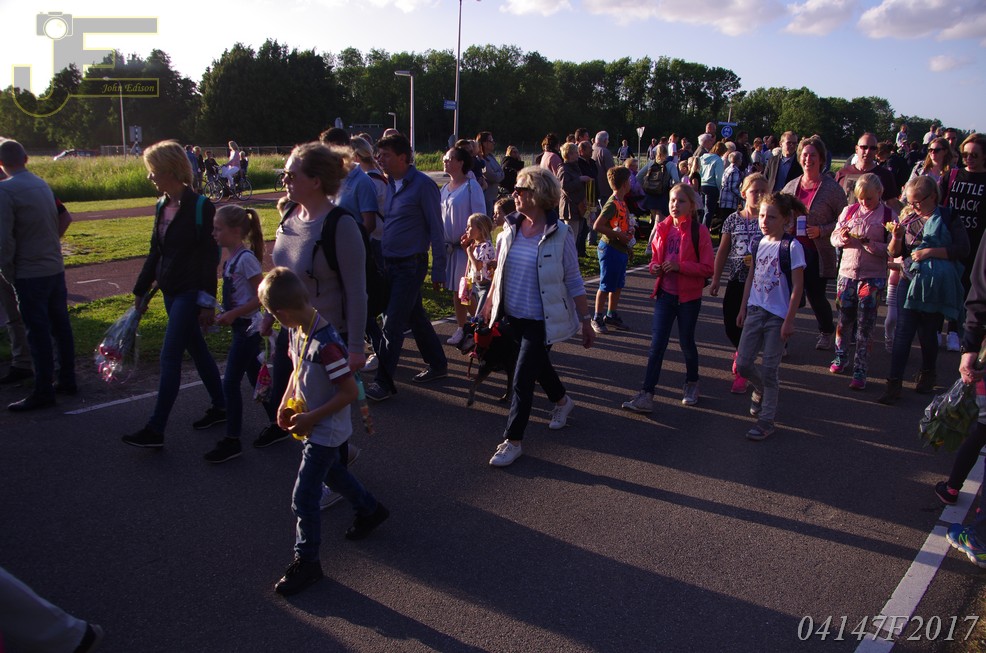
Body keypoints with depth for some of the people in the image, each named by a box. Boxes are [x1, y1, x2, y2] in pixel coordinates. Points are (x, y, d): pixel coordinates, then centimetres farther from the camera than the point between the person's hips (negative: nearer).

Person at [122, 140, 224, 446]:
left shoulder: (200, 206, -15)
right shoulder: (162, 206, 9)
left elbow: (210, 257, -15)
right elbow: (155, 252, 16)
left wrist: (208, 301, -17)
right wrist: (141, 290, 18)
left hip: (191, 292, -8)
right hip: (171, 291, 8)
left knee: (170, 356, -7)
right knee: (197, 350, 16)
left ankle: (155, 430, -1)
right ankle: (219, 407, 29)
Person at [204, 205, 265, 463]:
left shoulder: (246, 258, -19)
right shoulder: (232, 257, 8)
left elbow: (262, 297, -21)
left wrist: (233, 314, -22)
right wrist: (226, 314, 9)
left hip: (247, 328, -9)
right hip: (242, 328, 9)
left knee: (230, 383, -4)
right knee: (256, 378, 18)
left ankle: (232, 441, 6)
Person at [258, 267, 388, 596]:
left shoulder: (326, 344, -32)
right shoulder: (298, 332, -5)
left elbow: (351, 392, -27)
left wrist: (312, 418, -22)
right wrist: (286, 403, 0)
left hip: (325, 431, -9)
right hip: (313, 428, 9)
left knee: (304, 499, 0)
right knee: (332, 472, 28)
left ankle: (306, 562, 18)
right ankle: (370, 510, 51)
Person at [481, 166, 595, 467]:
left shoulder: (559, 234, -15)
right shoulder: (511, 228, -1)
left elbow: (574, 282, -9)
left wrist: (586, 322, -7)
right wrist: (491, 302, 15)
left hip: (540, 320, -6)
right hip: (513, 315, 6)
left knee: (522, 379, -5)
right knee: (538, 365, 24)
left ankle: (512, 441, 8)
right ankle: (562, 401, 52)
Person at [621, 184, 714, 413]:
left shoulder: (699, 231, -10)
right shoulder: (663, 228, 3)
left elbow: (707, 268, -12)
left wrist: (680, 266, -23)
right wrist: (654, 267, -6)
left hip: (689, 297, -3)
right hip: (665, 293, 3)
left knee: (686, 342, 12)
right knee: (657, 344, -1)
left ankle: (692, 383, 37)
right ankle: (646, 395, -1)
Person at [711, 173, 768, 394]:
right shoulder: (734, 220, 3)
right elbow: (722, 252, 8)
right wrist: (715, 280, 7)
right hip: (736, 281, 2)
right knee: (731, 326, 4)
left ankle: (741, 371, 14)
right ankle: (742, 350, 37)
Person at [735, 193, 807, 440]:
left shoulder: (792, 247, -11)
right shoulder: (759, 244, 7)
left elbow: (797, 286, -11)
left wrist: (789, 320, -13)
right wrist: (743, 308, 15)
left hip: (778, 316, -5)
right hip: (755, 311, 5)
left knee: (768, 370, -1)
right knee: (743, 364, 6)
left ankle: (766, 420, 12)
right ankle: (761, 391, 37)